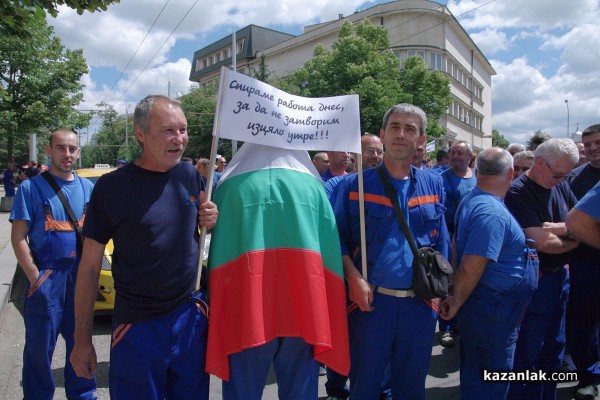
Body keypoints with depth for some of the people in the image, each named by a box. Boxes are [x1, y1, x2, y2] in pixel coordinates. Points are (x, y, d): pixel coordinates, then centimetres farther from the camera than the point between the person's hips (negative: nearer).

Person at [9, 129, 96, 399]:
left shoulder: (88, 188, 7)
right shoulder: (31, 187, -3)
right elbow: (18, 237, -6)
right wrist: (35, 277, -13)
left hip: (81, 276, 3)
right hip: (46, 278, -3)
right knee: (40, 347, 8)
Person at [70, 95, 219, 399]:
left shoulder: (191, 175, 1)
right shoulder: (112, 186, -10)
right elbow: (90, 266, -5)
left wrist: (212, 220, -7)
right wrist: (82, 340, -3)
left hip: (191, 317, 4)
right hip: (137, 325, -3)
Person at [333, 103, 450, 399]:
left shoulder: (433, 185, 7)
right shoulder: (355, 185, -2)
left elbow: (441, 243, 11)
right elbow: (339, 239, -4)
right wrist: (354, 278, -15)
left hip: (421, 304, 3)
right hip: (371, 301, -2)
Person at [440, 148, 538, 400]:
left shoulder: (471, 200, 6)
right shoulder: (493, 213, -25)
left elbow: (459, 243, 14)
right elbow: (470, 268, -29)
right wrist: (457, 303, -13)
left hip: (483, 306, 9)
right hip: (493, 310, -9)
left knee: (475, 375, 24)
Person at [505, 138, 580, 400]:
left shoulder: (561, 186, 5)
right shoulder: (518, 192, -19)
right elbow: (544, 243, -24)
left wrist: (559, 227, -16)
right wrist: (573, 240, -5)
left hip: (560, 276, 8)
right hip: (534, 280, -8)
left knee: (554, 348, 20)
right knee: (528, 353, 5)